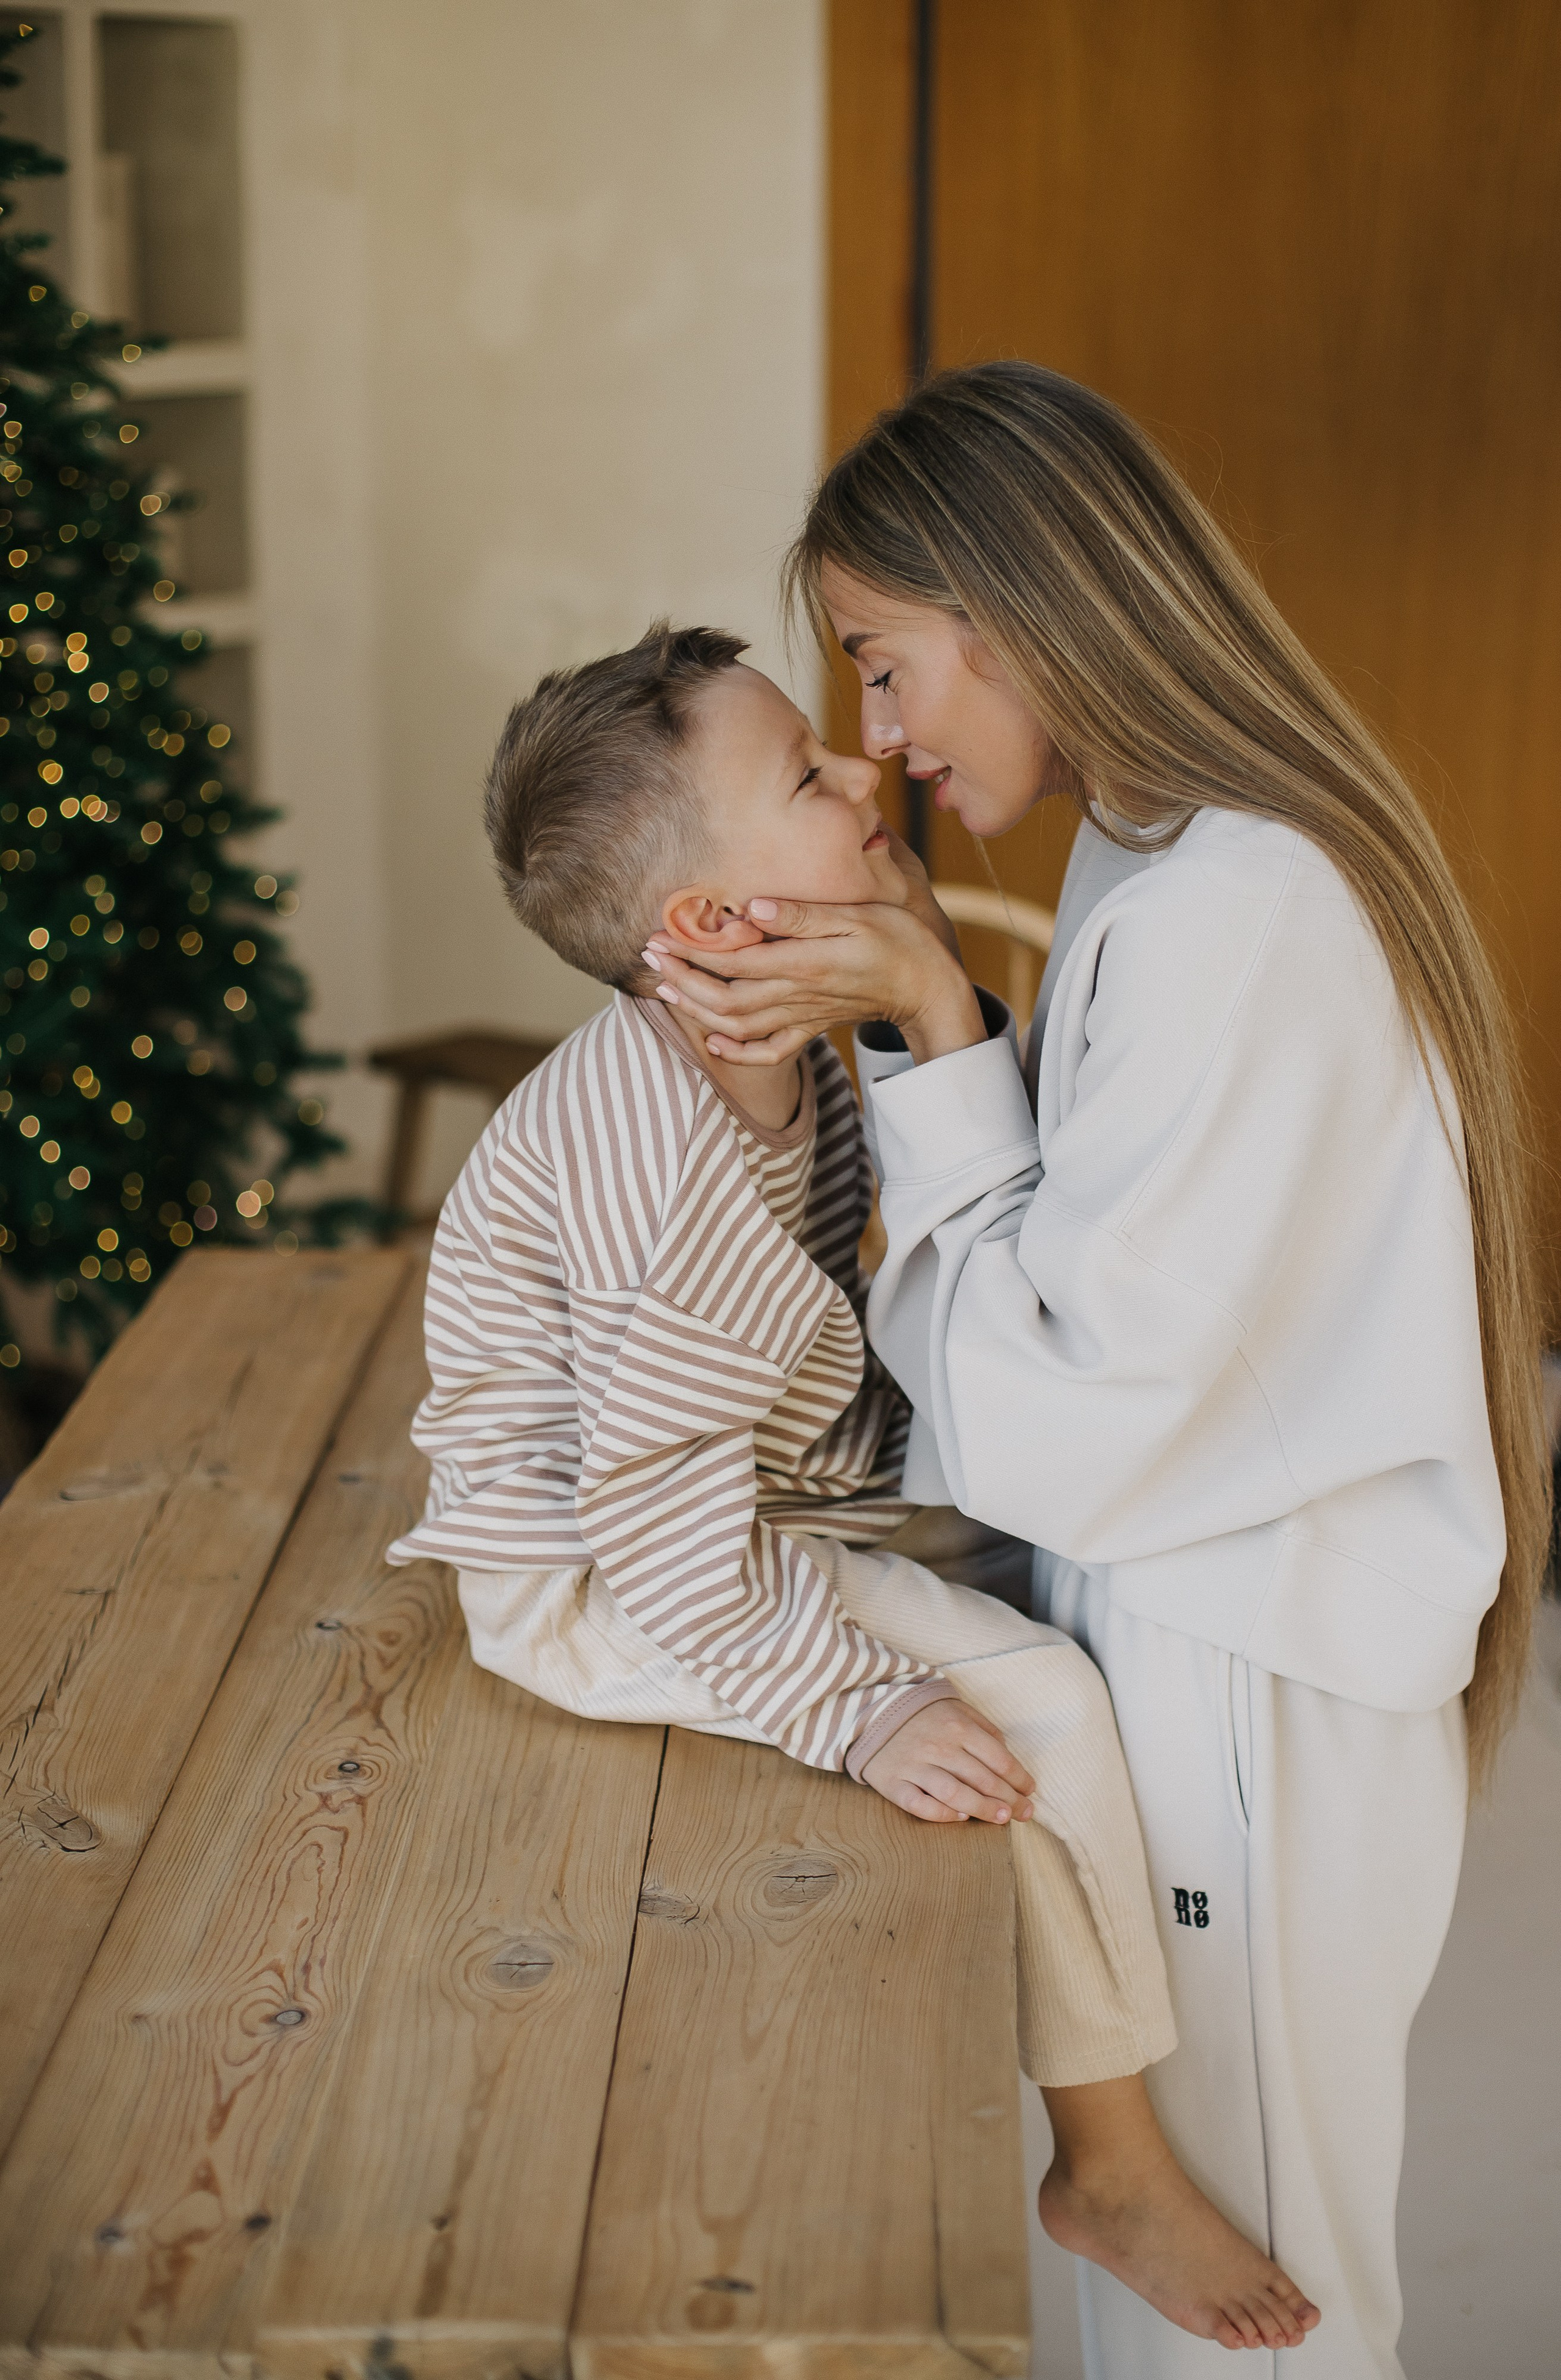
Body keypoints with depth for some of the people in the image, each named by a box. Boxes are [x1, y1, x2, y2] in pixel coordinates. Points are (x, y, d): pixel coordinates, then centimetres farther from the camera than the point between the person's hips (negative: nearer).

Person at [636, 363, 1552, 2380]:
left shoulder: (1234, 921, -26)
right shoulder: (1162, 856, 6)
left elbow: (1074, 1415, -24)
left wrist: (927, 1032, -22)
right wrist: (896, 1033, -2)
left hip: (1248, 1702, -9)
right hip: (1174, 1627, 9)